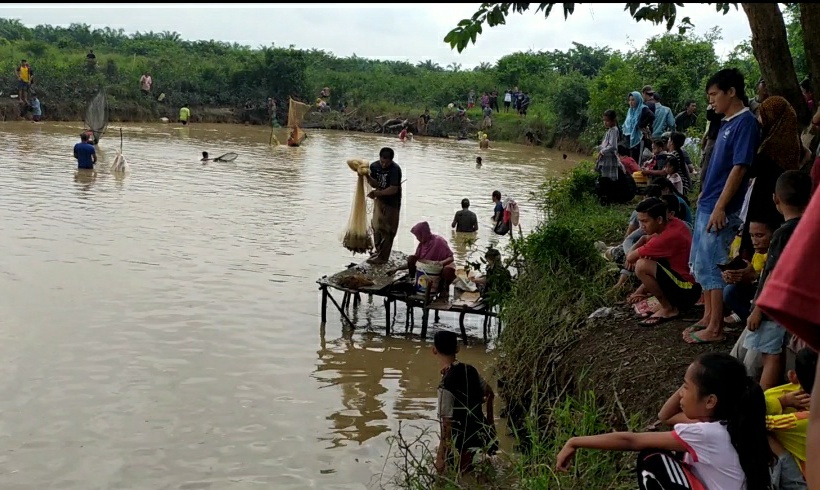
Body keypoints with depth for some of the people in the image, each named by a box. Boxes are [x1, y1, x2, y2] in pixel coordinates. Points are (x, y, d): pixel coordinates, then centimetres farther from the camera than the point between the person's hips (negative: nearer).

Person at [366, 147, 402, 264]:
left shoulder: (395, 169, -24)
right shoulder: (374, 165, -5)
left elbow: (393, 189, -26)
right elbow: (374, 184, -4)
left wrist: (377, 193, -24)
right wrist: (368, 177, -23)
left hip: (392, 203, -7)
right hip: (379, 200, 7)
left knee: (386, 230, -1)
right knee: (376, 227, 16)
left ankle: (383, 257, 6)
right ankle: (379, 251, 33)